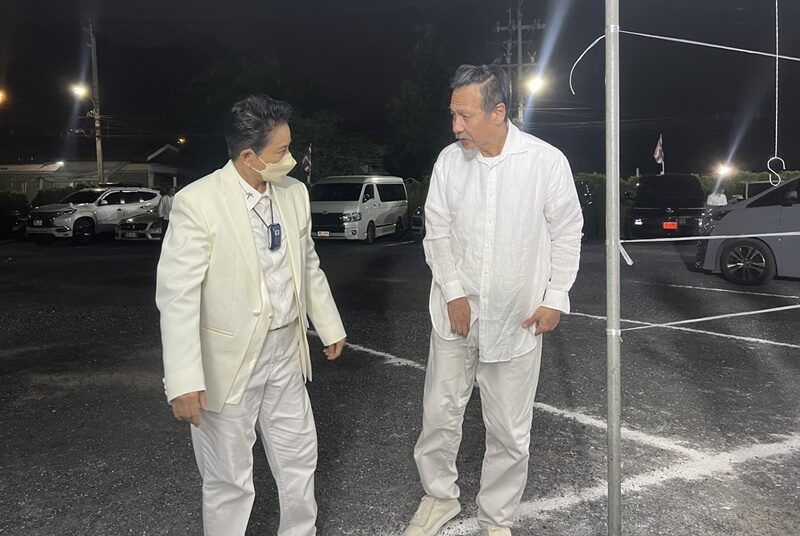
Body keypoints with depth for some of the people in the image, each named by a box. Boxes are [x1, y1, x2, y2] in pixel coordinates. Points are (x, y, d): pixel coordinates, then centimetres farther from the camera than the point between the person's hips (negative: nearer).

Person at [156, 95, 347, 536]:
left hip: (286, 352, 6)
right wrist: (184, 381, -23)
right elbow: (176, 296, -20)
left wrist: (329, 327, 18)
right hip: (228, 361, -6)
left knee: (299, 458, 21)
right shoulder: (197, 203, -19)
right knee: (229, 479, 10)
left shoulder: (294, 193, 1)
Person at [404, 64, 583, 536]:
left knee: (510, 431, 10)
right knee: (439, 413, 12)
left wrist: (555, 298, -5)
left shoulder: (547, 161, -11)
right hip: (456, 312, 2)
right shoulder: (449, 161, -4)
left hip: (517, 319, -2)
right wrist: (453, 294, -6)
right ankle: (440, 496, 37)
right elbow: (438, 234, 2)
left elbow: (566, 234, -2)